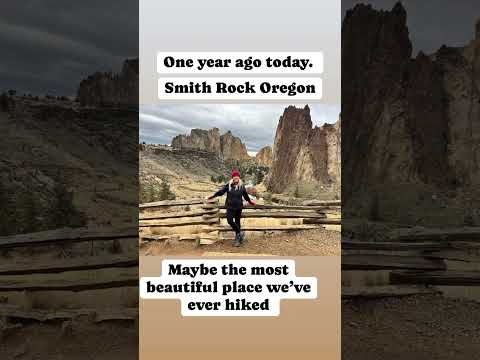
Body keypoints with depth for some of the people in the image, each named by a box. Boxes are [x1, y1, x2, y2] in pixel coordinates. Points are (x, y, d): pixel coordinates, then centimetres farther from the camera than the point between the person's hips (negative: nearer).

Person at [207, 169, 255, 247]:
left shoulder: (242, 186, 1)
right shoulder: (228, 185, -3)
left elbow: (245, 195, 15)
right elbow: (221, 191, -3)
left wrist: (250, 202, 26)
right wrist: (213, 196, -9)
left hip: (239, 207, 1)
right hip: (230, 206, -1)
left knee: (237, 222, 8)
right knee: (230, 221, -12)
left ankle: (237, 238, 21)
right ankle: (240, 233, 7)